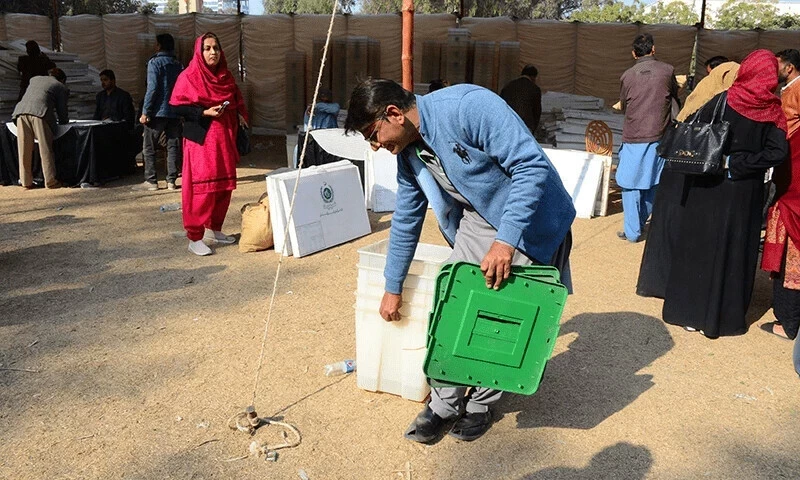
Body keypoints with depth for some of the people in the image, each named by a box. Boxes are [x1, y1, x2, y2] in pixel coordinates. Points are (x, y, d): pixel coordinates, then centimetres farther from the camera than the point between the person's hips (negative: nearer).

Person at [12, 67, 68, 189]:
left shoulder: (34, 79, 33)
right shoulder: (61, 87, 19)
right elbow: (62, 110, 17)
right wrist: (64, 122, 37)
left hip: (21, 111, 4)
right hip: (40, 113, -4)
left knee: (24, 150, 7)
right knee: (45, 149, 0)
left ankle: (26, 182, 11)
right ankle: (51, 181, 0)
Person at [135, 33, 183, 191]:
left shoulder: (155, 62, -6)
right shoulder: (178, 64, 12)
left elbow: (152, 88, -13)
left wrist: (145, 112, -12)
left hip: (158, 112, -5)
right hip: (175, 112, 5)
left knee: (149, 148, 3)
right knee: (173, 147, 6)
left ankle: (151, 181, 2)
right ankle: (171, 180, 5)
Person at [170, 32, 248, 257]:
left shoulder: (226, 76, 12)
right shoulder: (189, 76, -6)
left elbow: (236, 102, 22)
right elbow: (177, 106, -10)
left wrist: (239, 116, 2)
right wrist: (204, 113, -20)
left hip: (224, 138, 7)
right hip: (201, 139, -6)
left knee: (224, 185, 8)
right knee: (201, 187, -9)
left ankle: (214, 230, 23)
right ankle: (194, 238, -2)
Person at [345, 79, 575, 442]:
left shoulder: (468, 106, -27)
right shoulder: (408, 153, -1)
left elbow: (532, 166, -28)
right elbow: (405, 221, 11)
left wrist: (506, 241, -33)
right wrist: (392, 288, 17)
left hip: (532, 222, -6)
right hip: (478, 220, 6)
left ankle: (481, 403, 21)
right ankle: (445, 402, 14)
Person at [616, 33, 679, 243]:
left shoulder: (627, 76, -3)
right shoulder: (667, 71, -2)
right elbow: (675, 97, 14)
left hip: (632, 139, -1)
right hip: (659, 137, 2)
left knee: (631, 185, 5)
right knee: (653, 183, 16)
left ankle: (632, 231, 6)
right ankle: (640, 223, 27)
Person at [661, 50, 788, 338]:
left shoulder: (722, 101, -9)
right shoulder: (773, 110, -6)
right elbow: (777, 152, -13)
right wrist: (738, 163, -9)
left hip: (710, 189, -1)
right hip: (746, 194, 1)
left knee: (700, 247, 9)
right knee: (736, 251, 11)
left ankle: (691, 312, 15)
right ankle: (727, 315, 20)